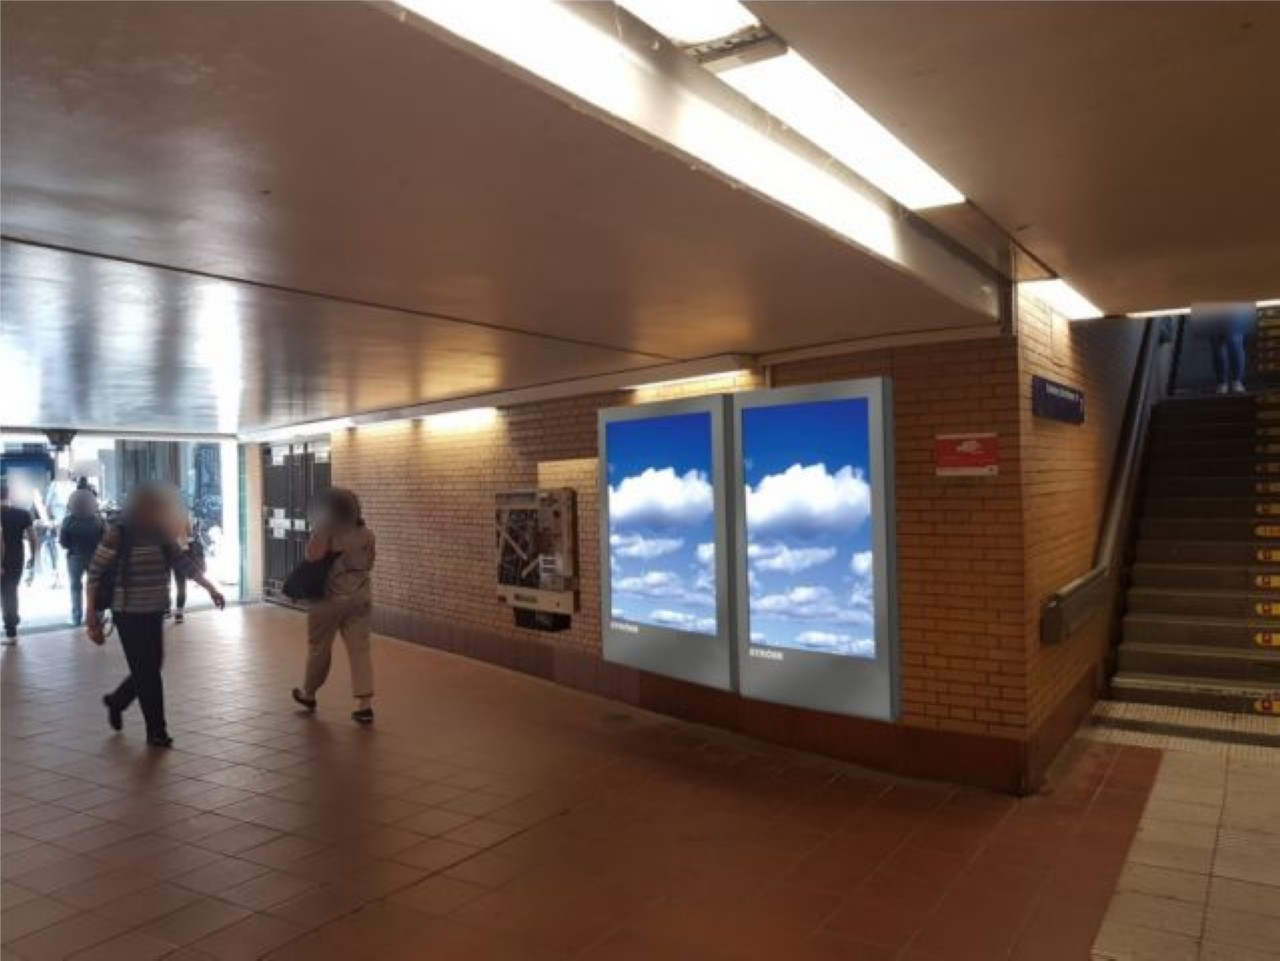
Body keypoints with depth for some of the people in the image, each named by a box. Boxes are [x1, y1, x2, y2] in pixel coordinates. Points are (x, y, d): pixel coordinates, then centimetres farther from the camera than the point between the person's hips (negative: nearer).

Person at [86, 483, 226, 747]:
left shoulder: (161, 535, 3)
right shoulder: (118, 535, -13)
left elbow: (184, 563, 9)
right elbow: (94, 574, -10)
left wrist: (211, 589, 3)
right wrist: (92, 615, -13)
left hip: (155, 613, 6)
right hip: (129, 615, -6)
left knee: (150, 668, 14)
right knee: (147, 671, -1)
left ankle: (116, 701, 41)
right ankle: (156, 731, 11)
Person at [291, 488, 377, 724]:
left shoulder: (329, 532, -15)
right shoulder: (366, 533, 3)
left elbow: (313, 556, -25)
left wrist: (318, 529, -12)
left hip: (330, 598, -4)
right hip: (360, 596, 4)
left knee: (319, 647, 15)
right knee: (360, 649, 2)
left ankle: (308, 694, 35)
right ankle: (365, 705, -4)